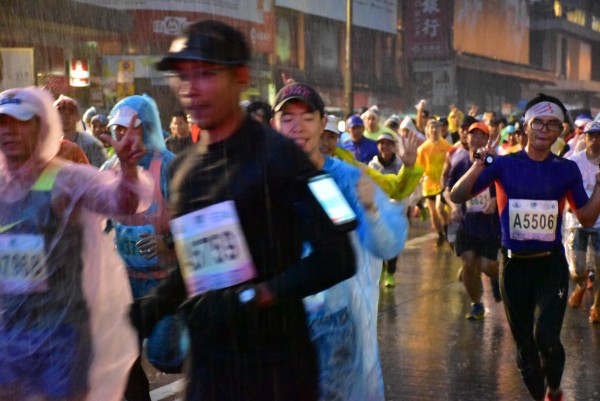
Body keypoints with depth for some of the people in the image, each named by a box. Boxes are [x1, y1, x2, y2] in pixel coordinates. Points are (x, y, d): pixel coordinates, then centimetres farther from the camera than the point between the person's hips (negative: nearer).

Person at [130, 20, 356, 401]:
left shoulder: (277, 155, -11)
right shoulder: (183, 168, 9)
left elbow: (336, 257, -15)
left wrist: (258, 296, -21)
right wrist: (149, 309, 3)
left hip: (274, 366, -5)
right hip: (206, 364, 6)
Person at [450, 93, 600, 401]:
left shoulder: (567, 169, 1)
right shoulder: (504, 164, -3)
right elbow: (457, 196, -9)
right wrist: (481, 163, -21)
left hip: (551, 264, -1)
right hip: (514, 264, 1)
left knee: (546, 337, -20)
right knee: (524, 345, 11)